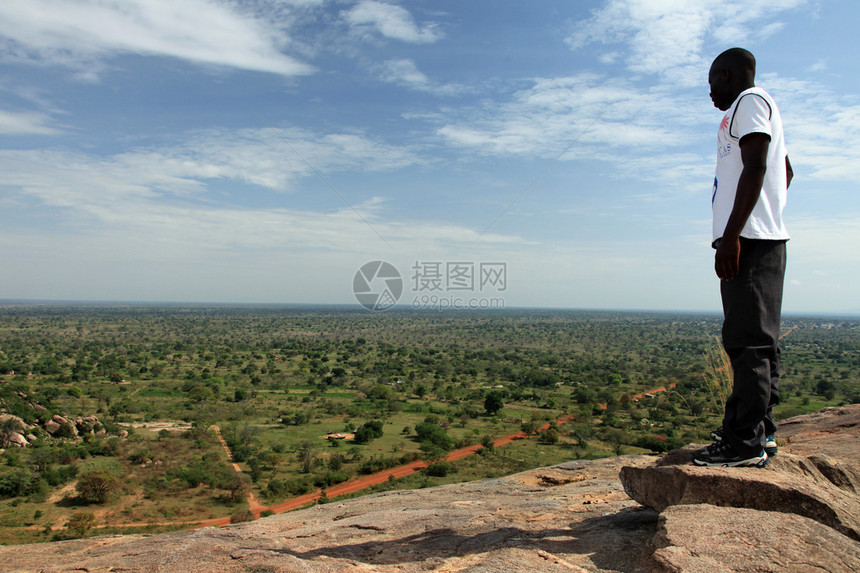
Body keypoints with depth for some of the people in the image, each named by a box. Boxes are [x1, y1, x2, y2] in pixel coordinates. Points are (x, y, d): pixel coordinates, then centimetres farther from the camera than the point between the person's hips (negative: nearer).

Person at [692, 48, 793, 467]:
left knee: (747, 339, -12)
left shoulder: (750, 101, -2)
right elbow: (785, 172, 34)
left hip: (749, 239, -10)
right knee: (757, 339, 9)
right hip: (763, 239, 10)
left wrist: (732, 234, -22)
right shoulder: (761, 108, 29)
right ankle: (759, 428, 15)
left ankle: (747, 440, -11)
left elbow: (755, 167, -16)